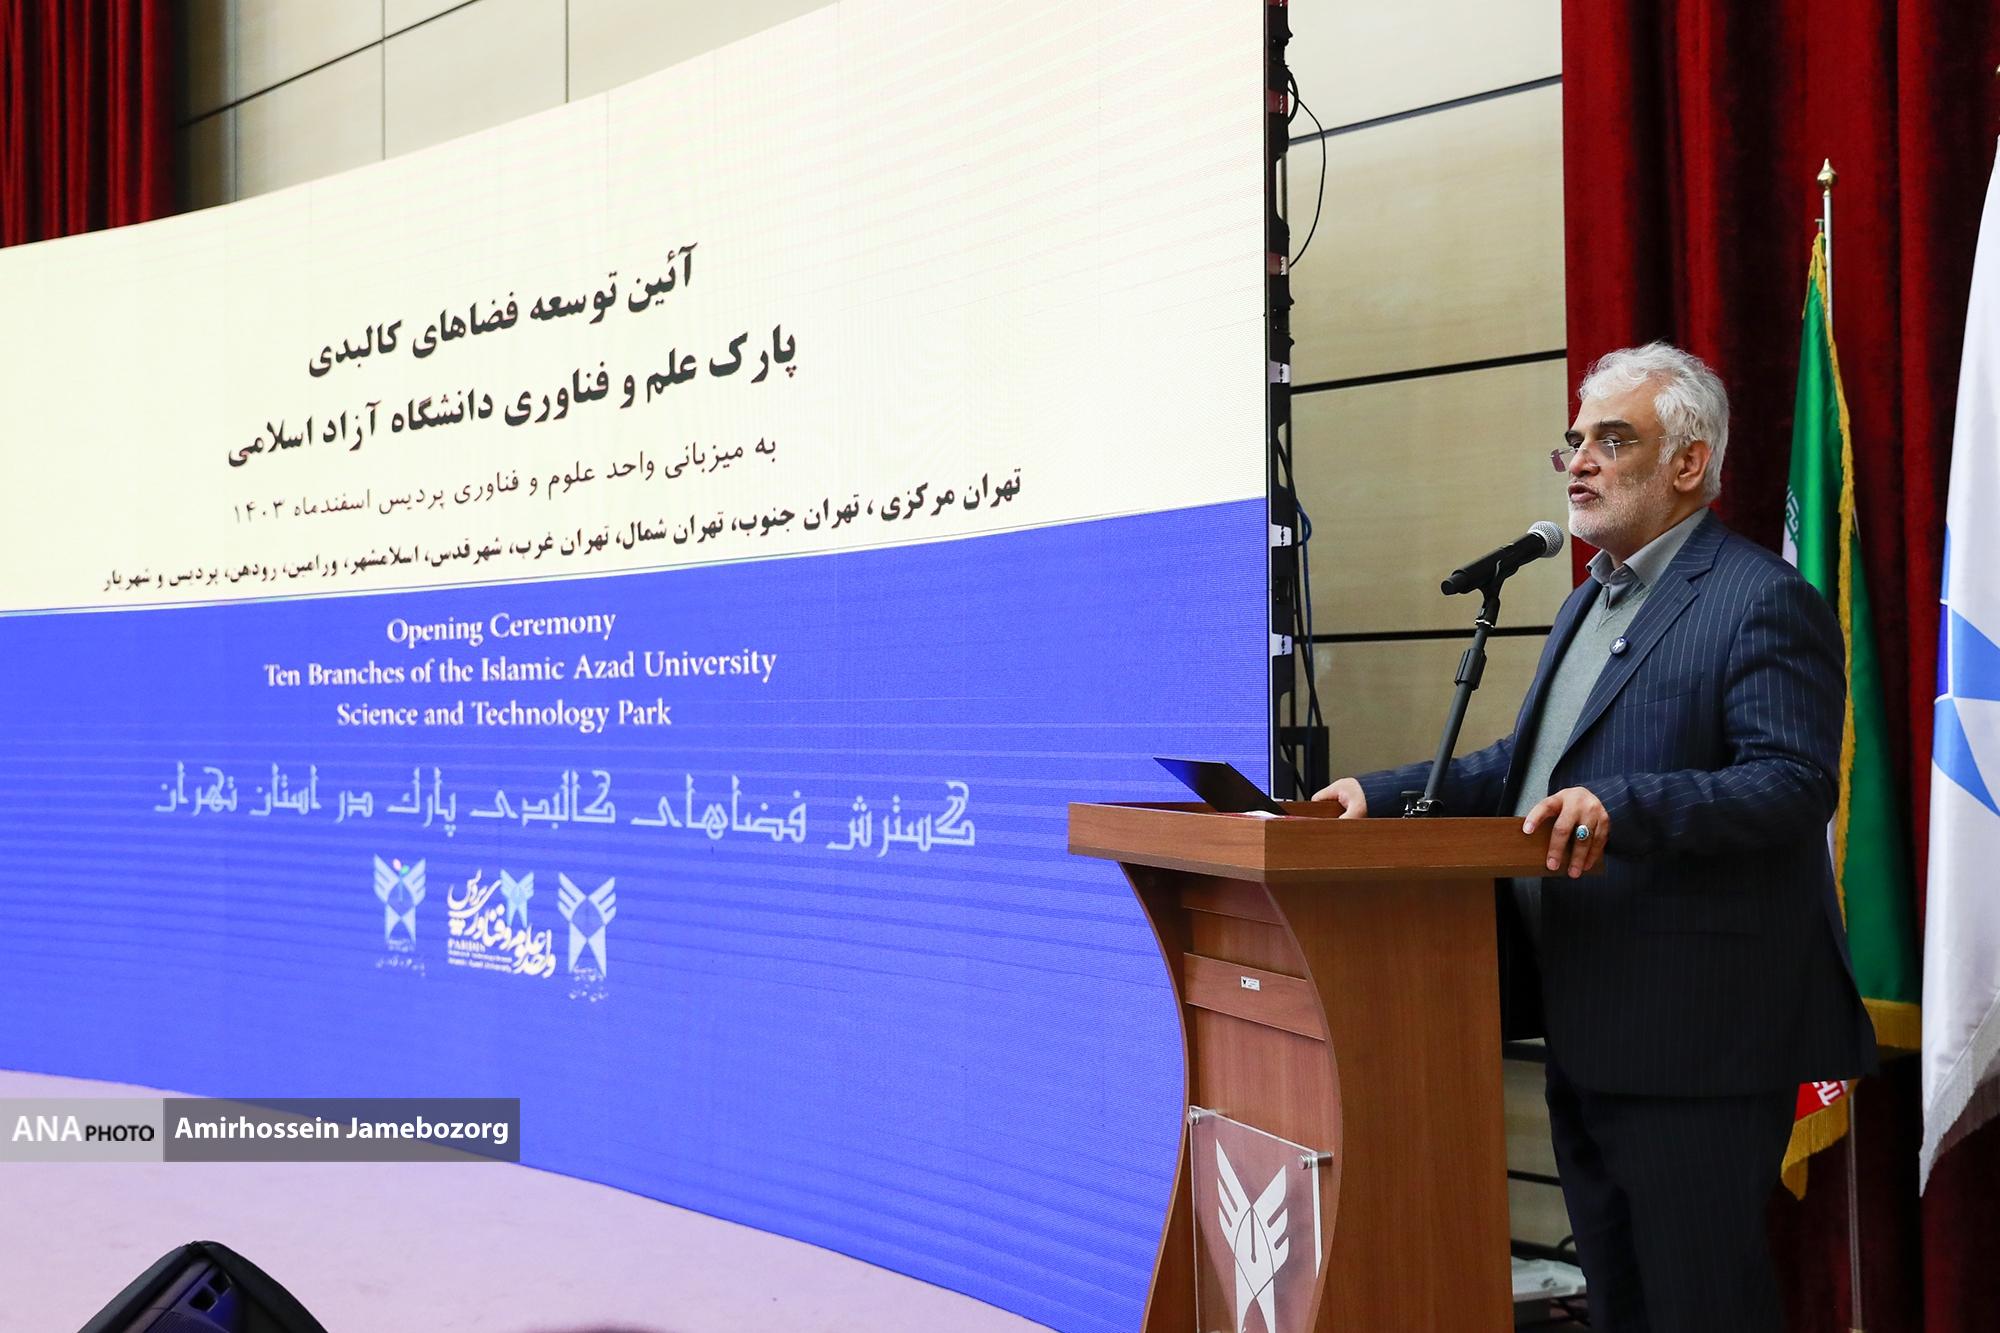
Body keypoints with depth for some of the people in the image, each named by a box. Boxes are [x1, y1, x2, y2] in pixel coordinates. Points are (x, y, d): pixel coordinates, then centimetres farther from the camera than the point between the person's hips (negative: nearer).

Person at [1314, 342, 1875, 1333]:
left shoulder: (1763, 601, -12)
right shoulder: (1592, 599, 19)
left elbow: (1794, 785, -22)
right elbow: (1527, 767, 23)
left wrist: (1623, 805, -34)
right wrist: (1383, 793, 12)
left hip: (1694, 1044, -9)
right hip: (1587, 1032, 9)